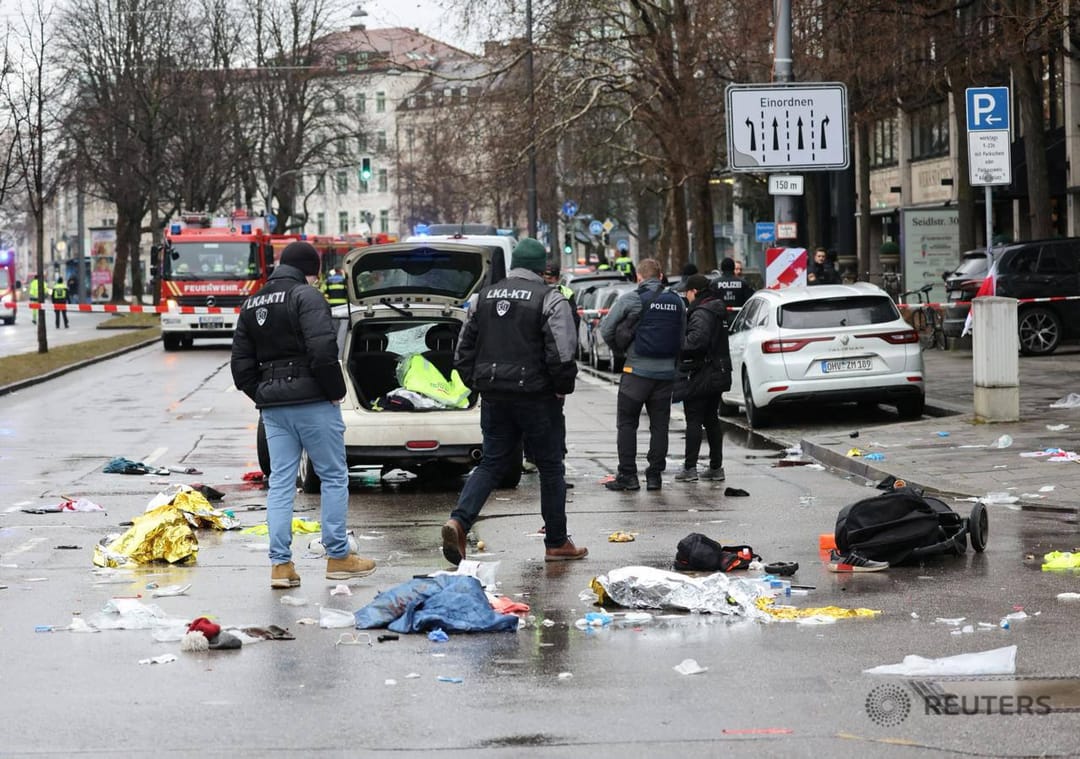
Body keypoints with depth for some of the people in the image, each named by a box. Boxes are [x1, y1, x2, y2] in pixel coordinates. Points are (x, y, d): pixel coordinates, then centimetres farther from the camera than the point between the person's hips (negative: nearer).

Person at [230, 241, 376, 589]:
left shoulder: (251, 306, 14)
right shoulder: (307, 296, -10)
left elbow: (241, 364, 14)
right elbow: (323, 351, -21)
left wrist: (263, 396, 15)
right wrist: (336, 390, -9)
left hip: (273, 406, 7)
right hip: (313, 402, -7)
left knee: (280, 483, 6)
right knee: (334, 476, 5)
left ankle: (280, 564, 2)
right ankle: (338, 557, 8)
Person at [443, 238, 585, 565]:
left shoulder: (485, 296, 10)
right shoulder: (549, 299, -8)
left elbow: (465, 345, 14)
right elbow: (562, 353, -16)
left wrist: (477, 383, 20)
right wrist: (562, 388, -2)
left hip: (494, 397, 5)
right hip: (534, 394, -5)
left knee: (491, 464, 10)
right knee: (551, 467, 8)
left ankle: (459, 520, -13)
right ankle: (556, 543, 13)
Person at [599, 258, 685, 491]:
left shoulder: (631, 299, -7)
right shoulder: (677, 301, 8)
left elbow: (606, 328, -5)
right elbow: (682, 337, 11)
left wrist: (618, 345, 12)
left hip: (638, 369, -4)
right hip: (666, 371, 4)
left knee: (627, 424, 3)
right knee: (659, 425, 9)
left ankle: (627, 476, 0)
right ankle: (654, 476, 9)